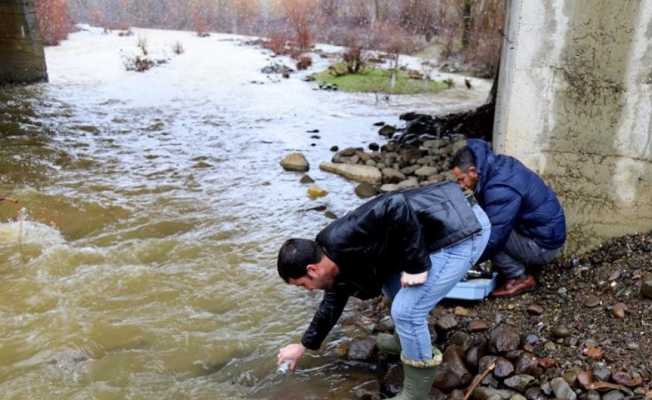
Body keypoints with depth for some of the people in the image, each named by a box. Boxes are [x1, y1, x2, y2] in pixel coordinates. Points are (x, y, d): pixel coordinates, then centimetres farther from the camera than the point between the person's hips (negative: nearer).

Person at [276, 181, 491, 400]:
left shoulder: (342, 242, -20)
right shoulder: (341, 261, 12)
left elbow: (398, 207, -29)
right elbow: (333, 303, 28)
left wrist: (414, 265, -20)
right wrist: (305, 345, 39)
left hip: (462, 229, -10)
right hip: (448, 224, 10)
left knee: (406, 310, -6)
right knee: (390, 281, 23)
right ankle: (411, 344, 41)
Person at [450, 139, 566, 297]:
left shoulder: (501, 190, -29)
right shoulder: (499, 165, -2)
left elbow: (491, 239, -27)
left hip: (543, 245, -9)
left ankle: (519, 278, -4)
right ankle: (520, 264, 11)